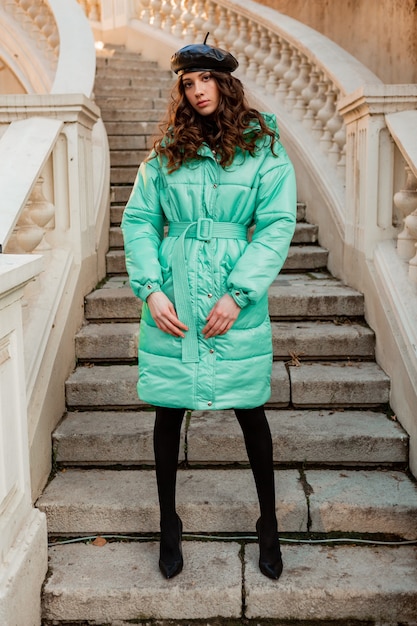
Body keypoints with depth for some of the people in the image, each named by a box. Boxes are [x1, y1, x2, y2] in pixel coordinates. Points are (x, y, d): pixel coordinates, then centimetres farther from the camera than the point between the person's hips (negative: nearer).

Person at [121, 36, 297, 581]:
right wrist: (150, 289, -8)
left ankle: (269, 525, 27)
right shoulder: (167, 151, 8)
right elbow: (138, 220, 5)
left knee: (250, 410, 6)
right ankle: (169, 525, 27)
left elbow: (277, 225, -6)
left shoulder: (264, 149, 2)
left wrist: (237, 295, -14)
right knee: (169, 409, 8)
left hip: (236, 305, -2)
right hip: (172, 303, 2)